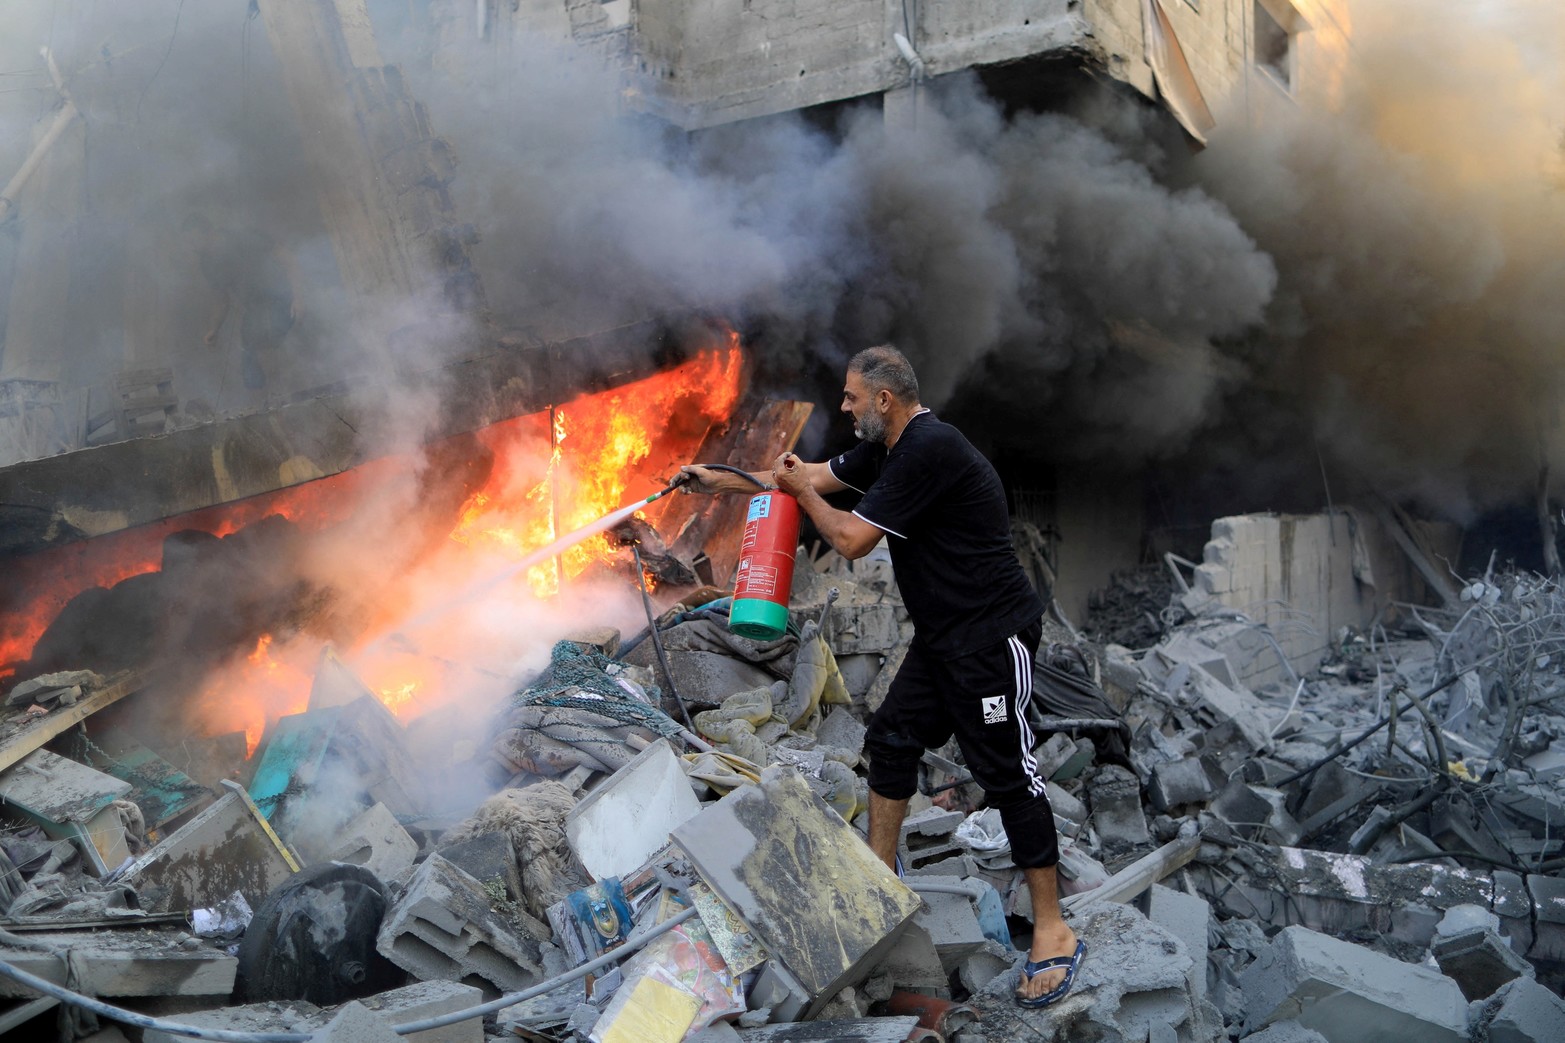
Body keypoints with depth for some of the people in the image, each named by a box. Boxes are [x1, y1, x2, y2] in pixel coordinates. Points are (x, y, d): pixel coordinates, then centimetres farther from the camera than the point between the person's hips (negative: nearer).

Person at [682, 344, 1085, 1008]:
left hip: (993, 636, -10)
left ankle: (1054, 933, 3)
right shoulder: (888, 449, 9)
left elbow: (852, 540, -20)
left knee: (1007, 773, -6)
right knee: (892, 738, 14)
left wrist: (801, 492, -2)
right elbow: (817, 474, 22)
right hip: (942, 633, 10)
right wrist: (720, 481, 24)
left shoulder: (930, 451, -23)